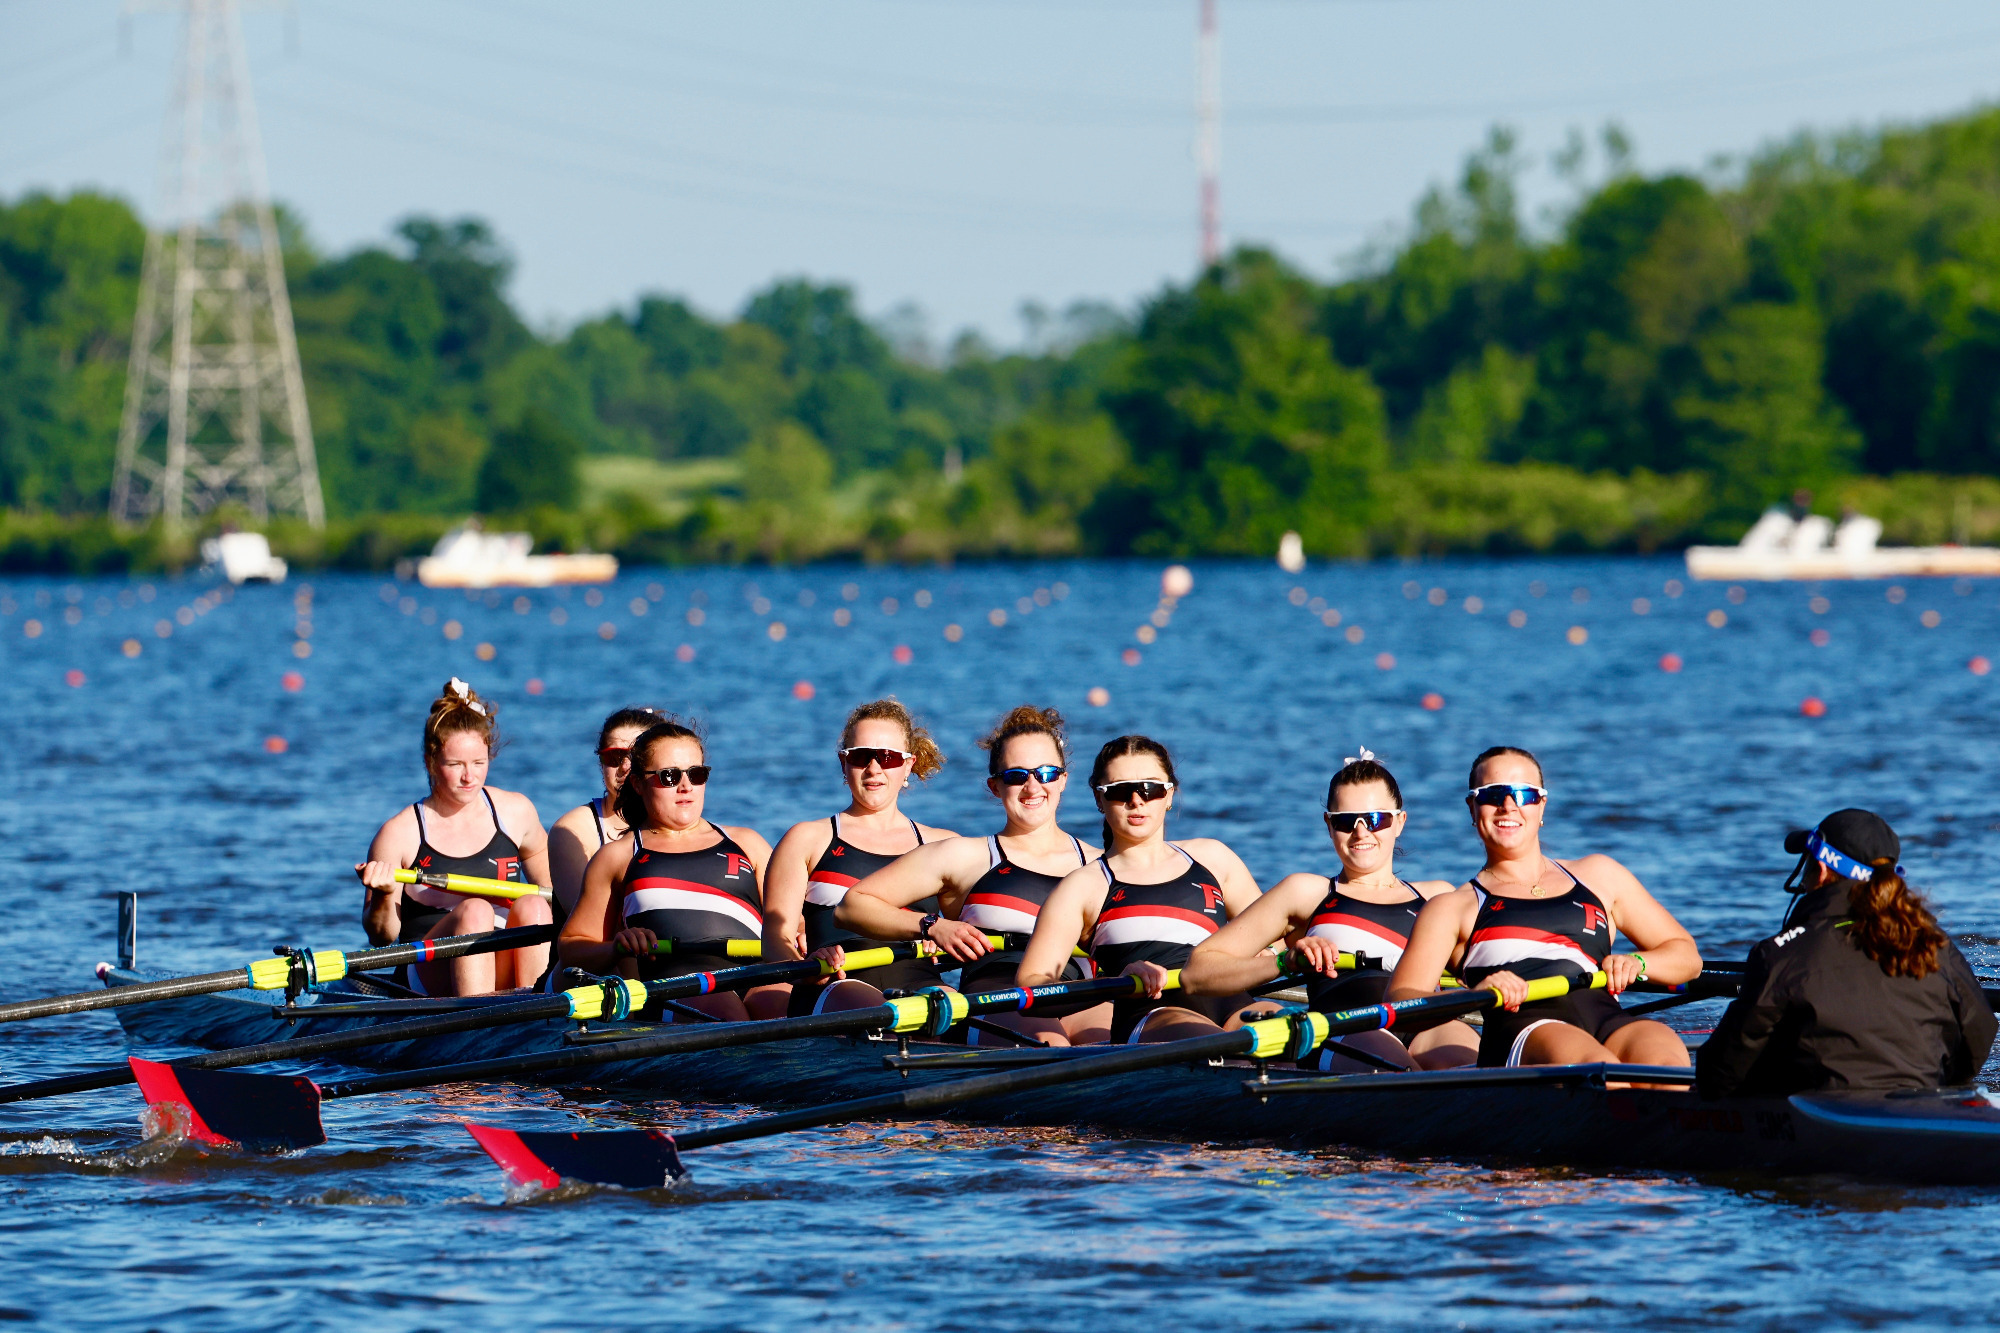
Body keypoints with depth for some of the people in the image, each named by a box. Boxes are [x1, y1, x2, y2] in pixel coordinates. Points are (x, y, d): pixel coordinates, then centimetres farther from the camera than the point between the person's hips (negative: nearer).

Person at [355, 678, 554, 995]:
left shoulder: (516, 812, 11)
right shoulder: (399, 834, 1)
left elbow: (552, 889, 28)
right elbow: (381, 938, 2)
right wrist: (384, 897, -16)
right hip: (432, 977, -3)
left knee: (532, 907, -27)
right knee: (474, 911, -31)